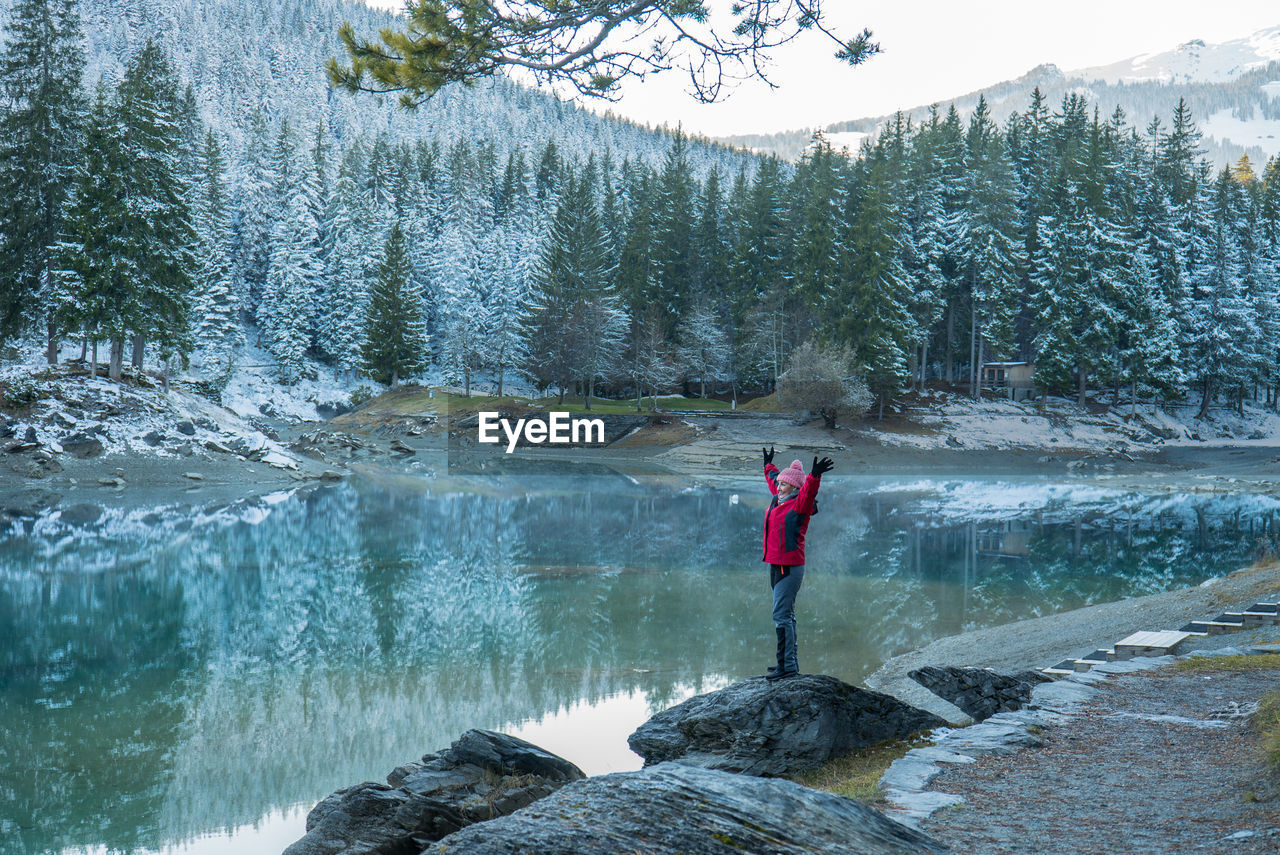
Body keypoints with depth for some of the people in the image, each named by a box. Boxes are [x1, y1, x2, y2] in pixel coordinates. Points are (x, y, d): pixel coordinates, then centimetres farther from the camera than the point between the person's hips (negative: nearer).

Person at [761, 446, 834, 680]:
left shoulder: (798, 505, -12)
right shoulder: (778, 501, 14)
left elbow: (807, 493, -34)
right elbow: (773, 480, 35)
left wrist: (814, 476, -51)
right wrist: (769, 465, 49)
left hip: (790, 567, -10)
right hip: (776, 565, 10)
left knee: (781, 615, -12)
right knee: (786, 614, 16)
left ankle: (787, 665, -11)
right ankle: (790, 660, 24)